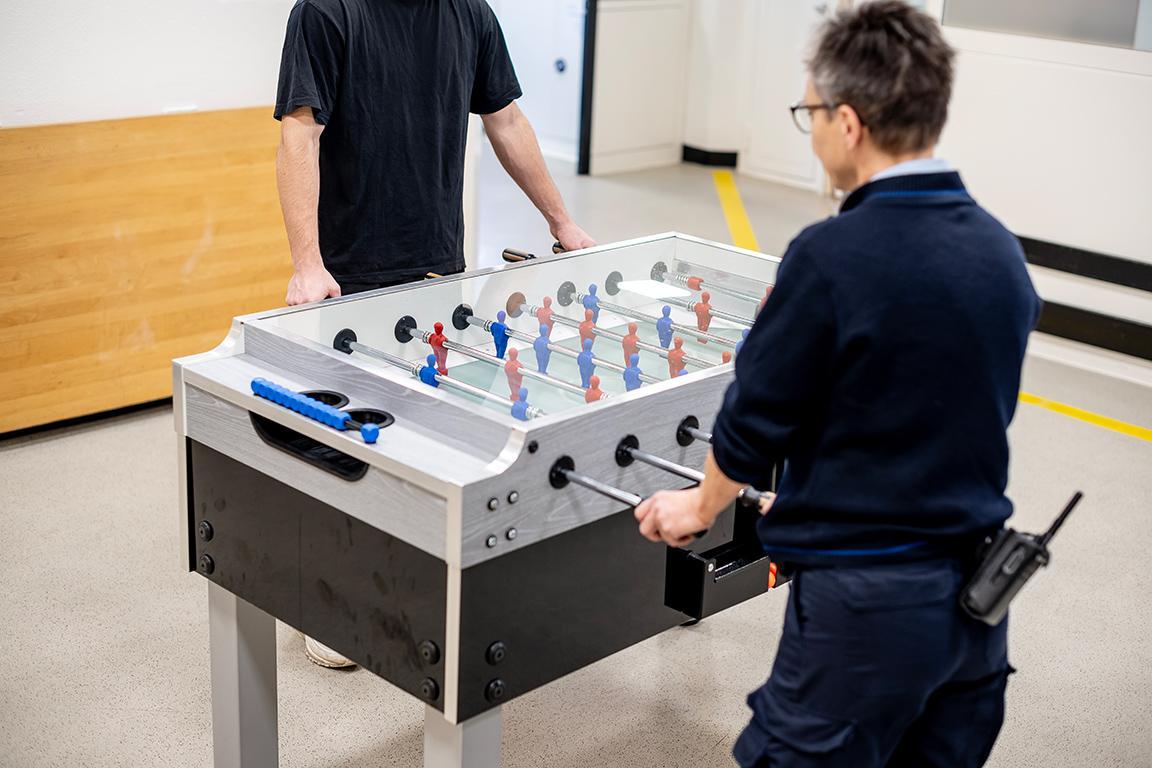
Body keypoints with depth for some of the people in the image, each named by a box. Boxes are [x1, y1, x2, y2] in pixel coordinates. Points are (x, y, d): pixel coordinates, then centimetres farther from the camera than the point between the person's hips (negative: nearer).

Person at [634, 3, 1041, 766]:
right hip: (978, 589, 7)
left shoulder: (833, 257, -20)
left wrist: (701, 506, 9)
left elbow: (757, 415, -11)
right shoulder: (1001, 250, 1)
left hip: (866, 597, -7)